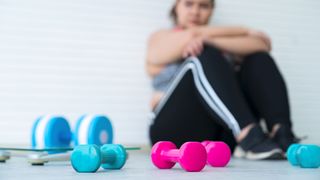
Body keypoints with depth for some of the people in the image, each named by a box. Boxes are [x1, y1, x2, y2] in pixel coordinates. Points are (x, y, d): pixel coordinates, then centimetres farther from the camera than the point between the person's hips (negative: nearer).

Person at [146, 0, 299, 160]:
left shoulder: (222, 37, 22)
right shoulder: (160, 39, 16)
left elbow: (262, 45, 1)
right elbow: (193, 35, -5)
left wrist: (209, 40, -15)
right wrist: (248, 32, 7)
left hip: (224, 134, 4)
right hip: (180, 128, -3)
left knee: (259, 59, -7)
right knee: (203, 55, -22)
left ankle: (282, 134, -32)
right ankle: (248, 136, -43)